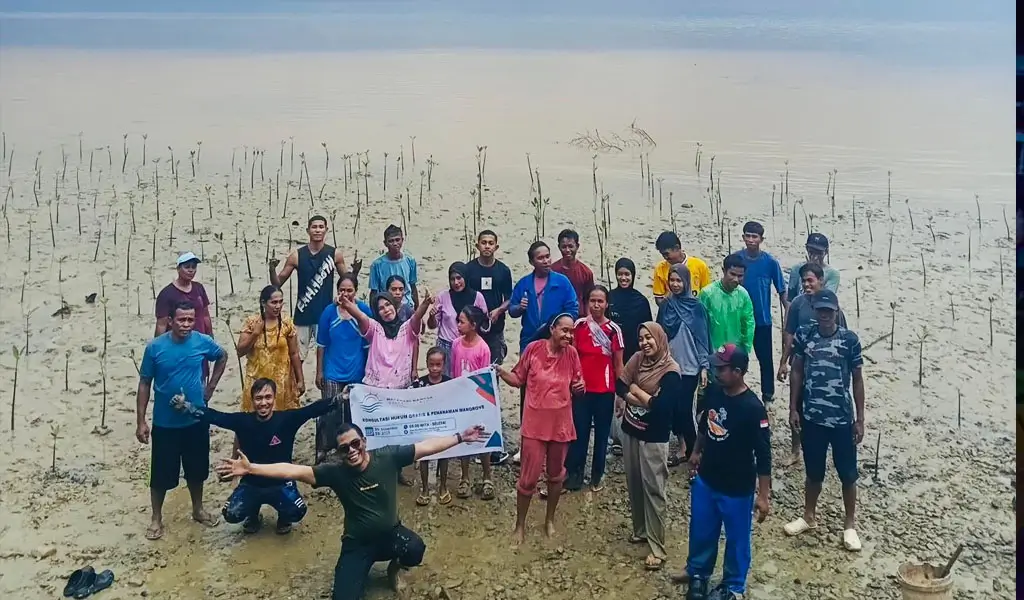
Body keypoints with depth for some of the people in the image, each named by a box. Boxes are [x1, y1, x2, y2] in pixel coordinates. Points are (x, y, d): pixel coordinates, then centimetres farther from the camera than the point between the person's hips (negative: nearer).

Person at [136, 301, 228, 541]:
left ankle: (198, 509, 38)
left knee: (196, 469, 17)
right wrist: (141, 421, -7)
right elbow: (144, 384, -5)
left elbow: (223, 357, 14)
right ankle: (156, 519, 25)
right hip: (165, 423, -2)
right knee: (161, 473, 7)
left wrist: (210, 387, 7)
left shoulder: (203, 342, -9)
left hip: (196, 420, 2)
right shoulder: (155, 347, -12)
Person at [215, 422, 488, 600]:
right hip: (357, 543, -1)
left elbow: (427, 446, -8)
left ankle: (394, 567, 8)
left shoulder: (387, 457, -14)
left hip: (391, 533, 1)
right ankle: (362, 570, 18)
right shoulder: (335, 472, -16)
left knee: (415, 549, -31)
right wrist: (250, 468, -33)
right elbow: (293, 471, -23)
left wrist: (461, 437, -8)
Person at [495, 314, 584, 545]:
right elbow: (518, 380, -1)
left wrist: (580, 387, -17)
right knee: (528, 477, 1)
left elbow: (576, 387, 5)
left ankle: (550, 520, 38)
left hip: (561, 423, 3)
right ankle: (520, 525, 19)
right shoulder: (533, 348, -10)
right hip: (534, 423, -2)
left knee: (556, 474, 17)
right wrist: (502, 372, -18)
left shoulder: (571, 354, -5)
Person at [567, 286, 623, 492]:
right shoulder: (579, 326, -2)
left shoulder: (613, 329, -4)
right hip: (581, 388, 0)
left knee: (602, 433, 10)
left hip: (605, 390, 0)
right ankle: (575, 473, 16)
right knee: (579, 432, 4)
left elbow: (618, 364, 0)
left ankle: (597, 475, 23)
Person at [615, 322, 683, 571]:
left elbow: (662, 406, -24)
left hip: (654, 438, -6)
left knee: (653, 489, -4)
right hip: (630, 431, 6)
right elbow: (620, 385, -5)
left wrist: (635, 391, -12)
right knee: (633, 484, 15)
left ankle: (657, 548, 2)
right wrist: (647, 400, -16)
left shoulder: (670, 371, -15)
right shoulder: (637, 359, 0)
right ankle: (640, 530, 34)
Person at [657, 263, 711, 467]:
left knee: (684, 409, -3)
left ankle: (693, 451, 12)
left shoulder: (696, 307, -6)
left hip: (689, 367, -4)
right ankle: (684, 447, 20)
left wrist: (704, 366, -9)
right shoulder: (665, 306, 3)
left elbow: (702, 338, -5)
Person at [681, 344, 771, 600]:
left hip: (737, 489, -5)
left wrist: (763, 496, -19)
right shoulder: (713, 393, -7)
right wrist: (697, 452, 24)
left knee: (736, 539, 15)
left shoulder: (753, 408, -26)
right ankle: (698, 572, 46)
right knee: (701, 530, 22)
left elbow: (763, 455, -21)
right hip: (705, 480, 6)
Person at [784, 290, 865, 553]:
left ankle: (850, 524, 24)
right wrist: (793, 408, 1)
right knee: (813, 471, 16)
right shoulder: (803, 335, -3)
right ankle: (809, 516, 34)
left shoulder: (850, 339, -7)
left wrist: (860, 419, -2)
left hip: (842, 419, -1)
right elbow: (797, 373, 4)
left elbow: (858, 380, -2)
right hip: (812, 417, 2)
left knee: (847, 473, 8)